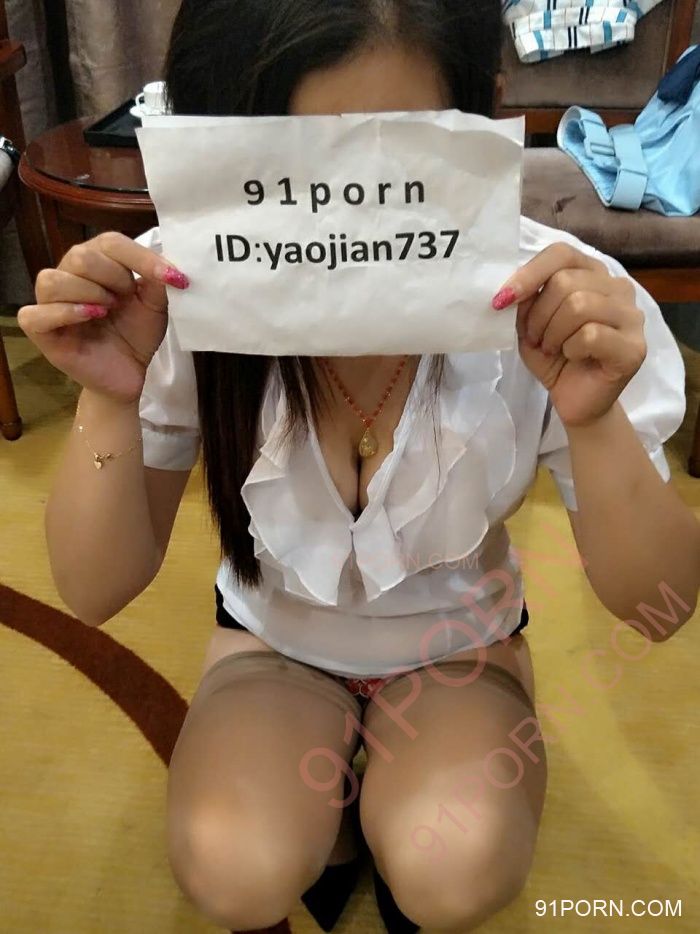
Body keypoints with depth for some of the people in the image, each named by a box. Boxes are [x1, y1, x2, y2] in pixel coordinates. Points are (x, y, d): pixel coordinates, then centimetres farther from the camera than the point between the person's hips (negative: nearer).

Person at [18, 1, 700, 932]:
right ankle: (331, 809, 15)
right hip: (275, 638, 1)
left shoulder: (565, 306, -28)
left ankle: (397, 816, 15)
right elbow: (95, 595, -19)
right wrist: (110, 402, -38)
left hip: (458, 645, 0)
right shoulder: (186, 298, -26)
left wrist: (596, 419, -40)